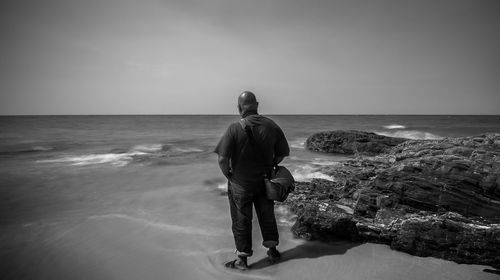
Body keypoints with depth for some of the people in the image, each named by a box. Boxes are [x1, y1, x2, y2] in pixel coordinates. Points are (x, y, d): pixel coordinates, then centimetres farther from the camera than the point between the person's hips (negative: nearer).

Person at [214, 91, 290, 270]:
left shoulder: (235, 129, -20)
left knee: (241, 221, 11)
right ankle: (273, 251, 37)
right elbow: (284, 152, 2)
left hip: (240, 183, -4)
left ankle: (242, 259, 23)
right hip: (265, 181, 4)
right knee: (267, 215, 22)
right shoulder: (271, 126, -7)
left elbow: (223, 159, -22)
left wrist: (228, 175, -5)